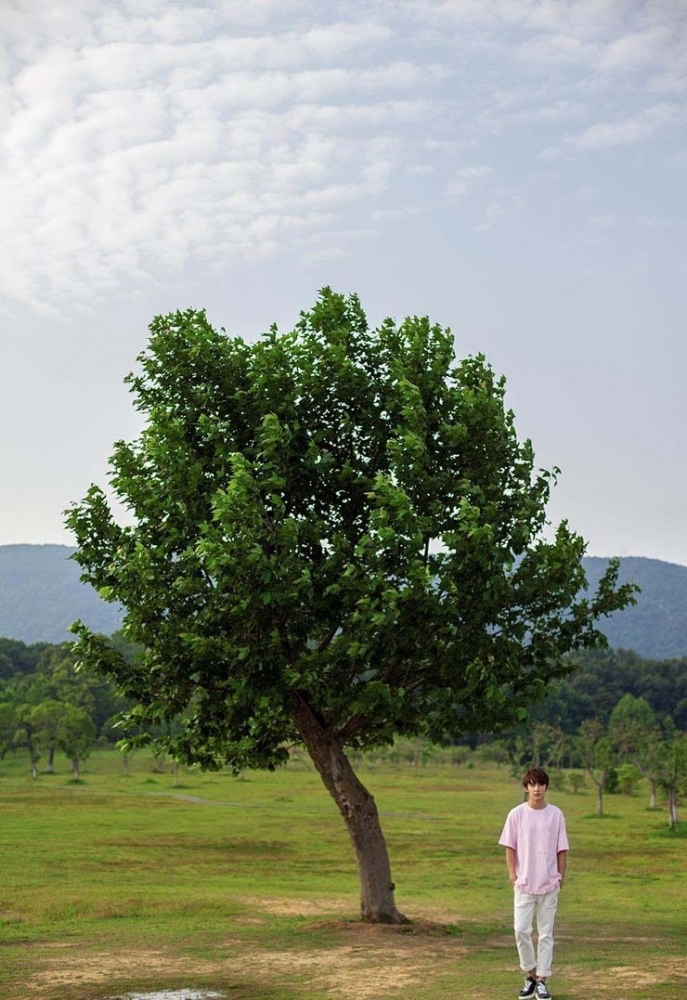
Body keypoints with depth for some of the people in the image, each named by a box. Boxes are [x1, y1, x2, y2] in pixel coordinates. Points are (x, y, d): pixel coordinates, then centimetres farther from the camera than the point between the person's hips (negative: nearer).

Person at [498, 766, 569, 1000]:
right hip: (524, 883, -1)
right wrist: (512, 875, -3)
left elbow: (562, 850, 5)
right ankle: (530, 975, 13)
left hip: (549, 884, 1)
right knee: (521, 930, -7)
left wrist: (561, 877, 2)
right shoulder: (517, 814, -1)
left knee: (546, 933, 5)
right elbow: (510, 848, 2)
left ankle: (542, 981, 13)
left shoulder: (556, 814, 1)